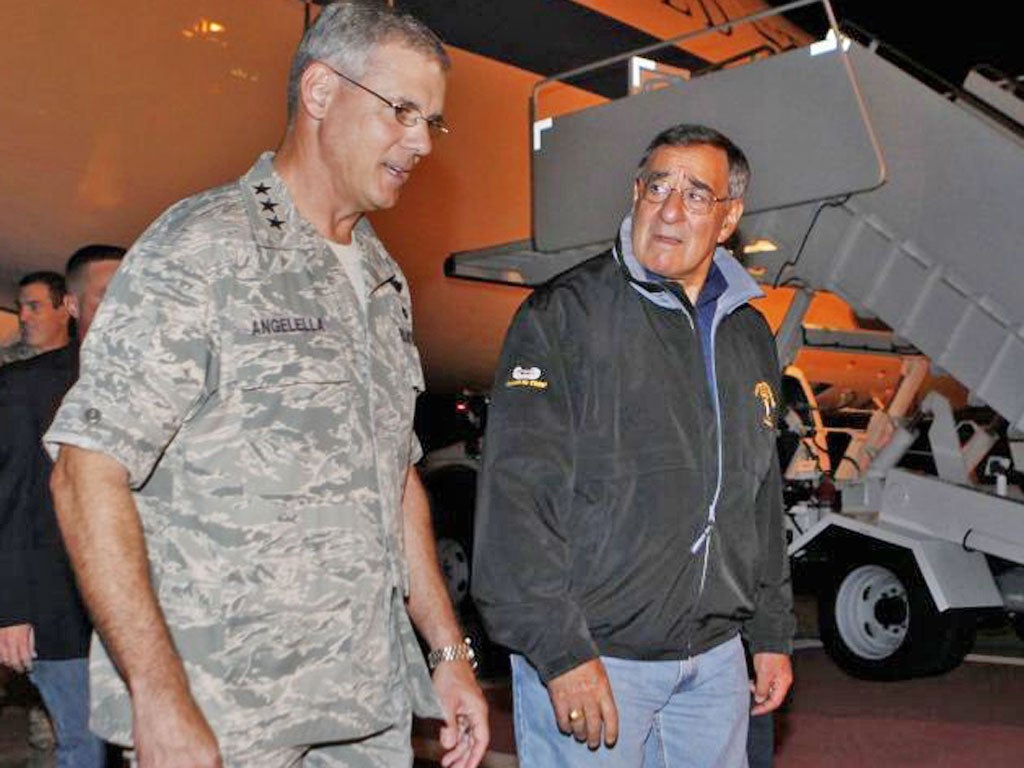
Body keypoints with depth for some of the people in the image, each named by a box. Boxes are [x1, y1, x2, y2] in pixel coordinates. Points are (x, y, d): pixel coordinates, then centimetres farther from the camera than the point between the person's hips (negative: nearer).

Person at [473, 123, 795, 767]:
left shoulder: (750, 336, 12)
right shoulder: (564, 315, -10)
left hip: (715, 659, 6)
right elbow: (517, 496, -16)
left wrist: (773, 634, 17)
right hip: (587, 657, -6)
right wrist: (561, 652, -20)